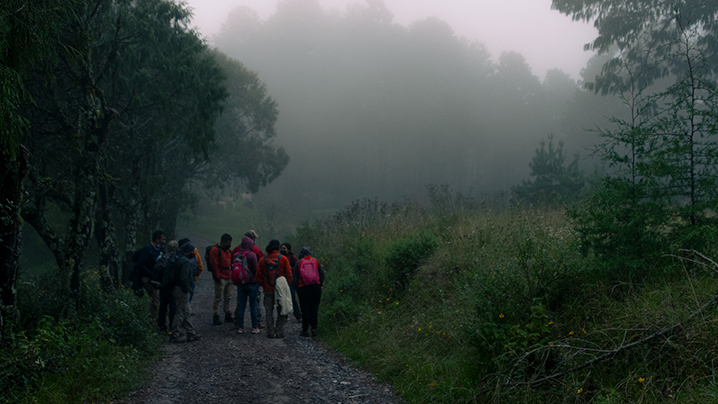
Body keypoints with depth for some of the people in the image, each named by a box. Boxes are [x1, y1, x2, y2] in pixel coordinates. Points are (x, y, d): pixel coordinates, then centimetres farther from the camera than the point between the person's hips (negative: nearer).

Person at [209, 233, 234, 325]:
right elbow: (214, 264, -14)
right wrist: (217, 277, -16)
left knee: (228, 298, 12)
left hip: (229, 278, 8)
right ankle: (216, 316, 3)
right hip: (221, 279, -8)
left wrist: (232, 274, 16)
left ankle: (228, 315, 20)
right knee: (218, 298, -4)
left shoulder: (228, 250, 16)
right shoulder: (215, 250, -11)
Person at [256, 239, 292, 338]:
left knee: (269, 312, 8)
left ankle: (271, 332, 7)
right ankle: (279, 332, 4)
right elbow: (289, 274, -3)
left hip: (268, 290, 2)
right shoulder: (283, 259, -4)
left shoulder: (262, 260, 3)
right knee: (281, 312, 7)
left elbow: (259, 275, 4)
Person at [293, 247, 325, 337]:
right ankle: (314, 329, 4)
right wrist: (320, 284, 15)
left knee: (305, 310, 3)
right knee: (314, 308, 6)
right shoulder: (316, 261, 5)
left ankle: (305, 330, 4)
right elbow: (322, 274, 6)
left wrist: (296, 286, 11)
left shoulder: (299, 263, 0)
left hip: (303, 288, -2)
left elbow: (295, 277, 0)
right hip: (316, 287, 2)